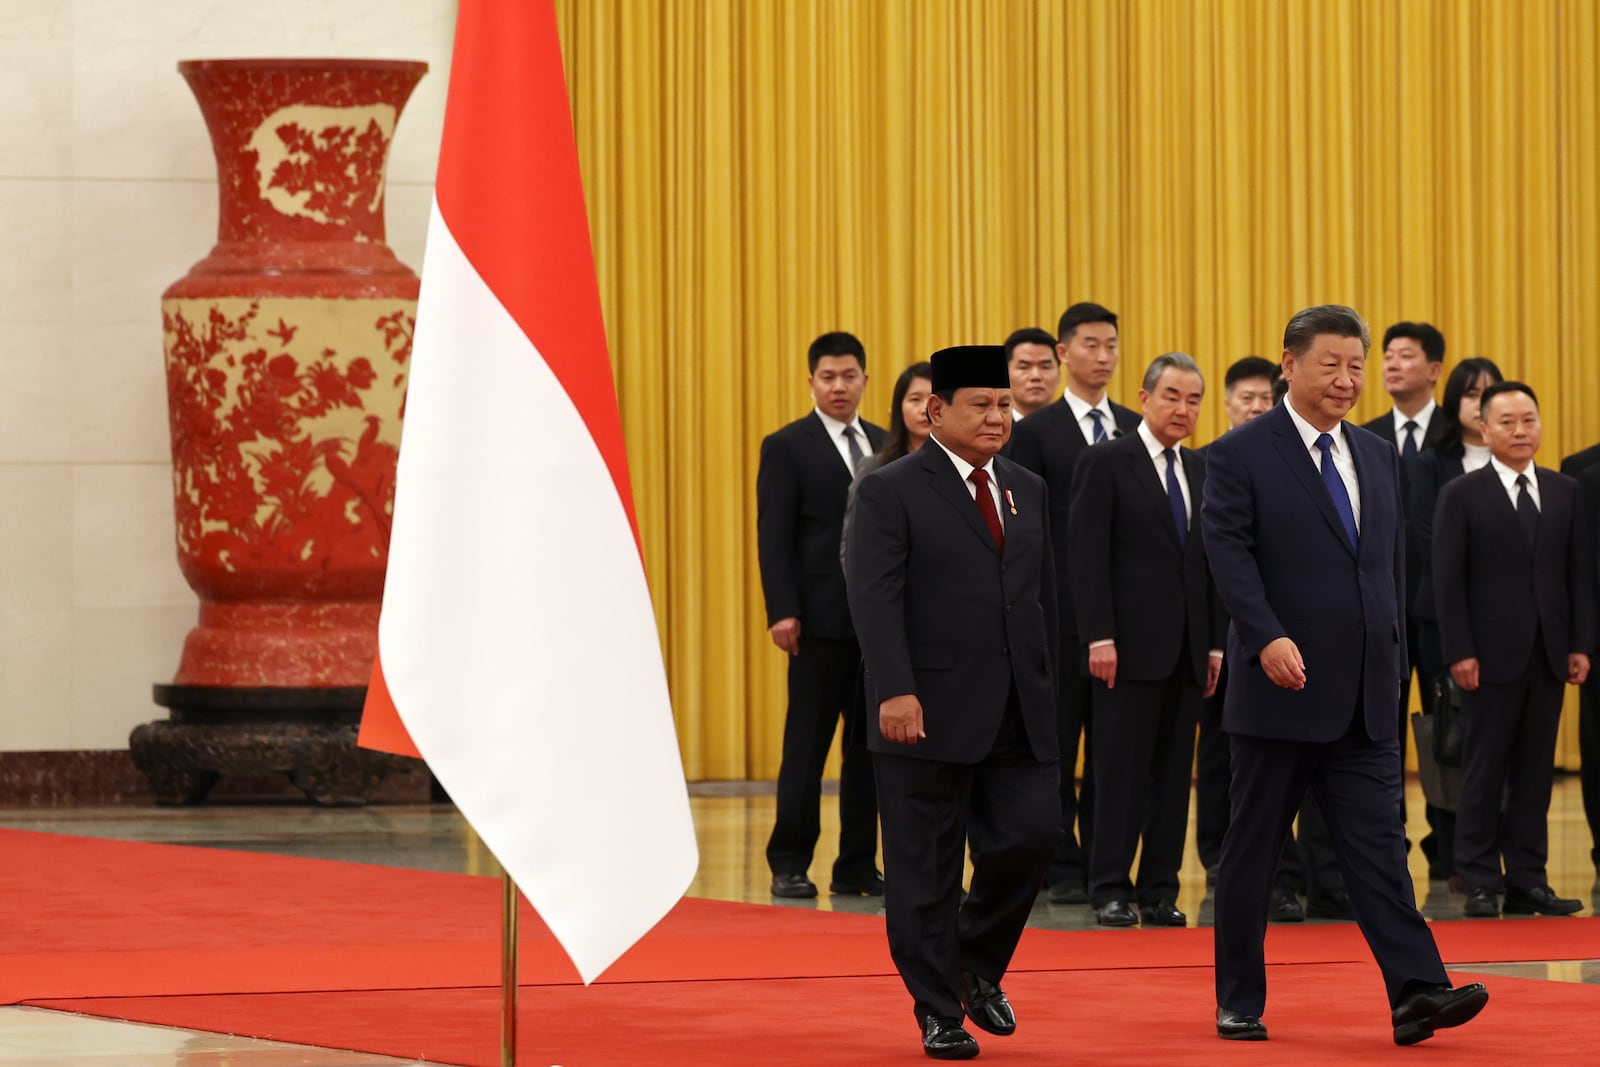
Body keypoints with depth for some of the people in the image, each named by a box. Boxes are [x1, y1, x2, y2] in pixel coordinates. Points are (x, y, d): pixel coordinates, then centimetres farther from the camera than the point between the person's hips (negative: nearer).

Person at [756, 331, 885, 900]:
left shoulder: (886, 446, 13)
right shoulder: (787, 447, -1)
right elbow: (773, 537, -5)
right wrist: (782, 611, -14)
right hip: (822, 619, -4)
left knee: (871, 745, 6)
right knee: (807, 745, 0)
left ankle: (857, 866, 11)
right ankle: (790, 865, 6)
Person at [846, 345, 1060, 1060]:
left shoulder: (1028, 492, 15)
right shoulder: (890, 492, -4)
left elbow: (1047, 598, 17)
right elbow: (875, 599, -12)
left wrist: (1051, 691, 13)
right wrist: (895, 692, -22)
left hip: (1018, 718, 5)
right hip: (928, 716, -5)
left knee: (1029, 837, -5)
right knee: (925, 870, 1)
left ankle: (977, 966, 20)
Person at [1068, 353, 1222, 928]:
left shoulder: (1201, 470, 14)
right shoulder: (1105, 463, -4)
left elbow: (1210, 561, 15)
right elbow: (1088, 556, -9)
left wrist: (1215, 643, 9)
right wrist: (1099, 637, -15)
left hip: (1186, 650, 6)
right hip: (1131, 644, -6)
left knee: (1173, 773, 6)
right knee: (1122, 770, -3)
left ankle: (1160, 891, 10)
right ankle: (1111, 890, 2)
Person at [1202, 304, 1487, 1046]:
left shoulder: (1378, 459, 14)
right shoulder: (1239, 456, -5)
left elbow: (1392, 566, 18)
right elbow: (1230, 555, -14)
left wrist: (1391, 660, 14)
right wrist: (1267, 638, -27)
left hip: (1364, 695, 5)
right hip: (1280, 686, -4)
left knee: (1378, 843, -3)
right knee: (1253, 849, 4)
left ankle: (1416, 992, -11)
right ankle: (1239, 1003, 12)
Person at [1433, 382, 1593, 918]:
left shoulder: (1564, 491, 11)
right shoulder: (1461, 495, -1)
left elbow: (1579, 572, 10)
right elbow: (1448, 579, -4)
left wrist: (1580, 645, 3)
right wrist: (1459, 652, -11)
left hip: (1548, 654, 4)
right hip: (1492, 655, -4)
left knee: (1535, 772, 5)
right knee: (1484, 774, -1)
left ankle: (1528, 880, 9)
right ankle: (1481, 885, 3)